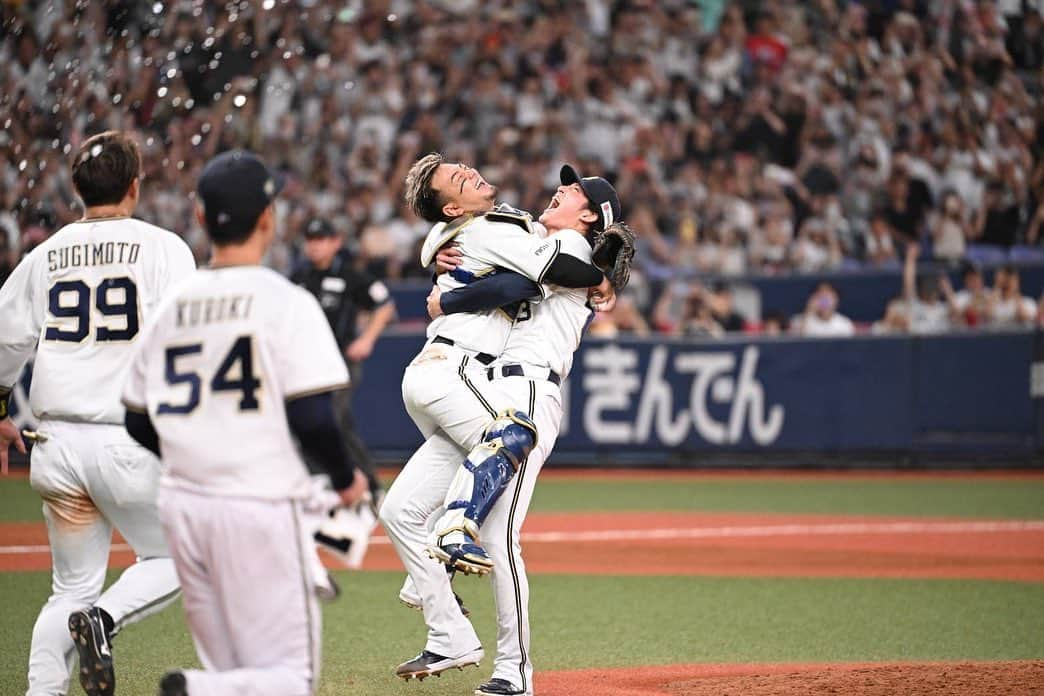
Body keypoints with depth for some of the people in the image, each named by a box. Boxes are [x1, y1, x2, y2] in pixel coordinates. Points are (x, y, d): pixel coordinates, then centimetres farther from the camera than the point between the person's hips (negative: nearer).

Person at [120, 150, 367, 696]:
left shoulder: (172, 307, 8)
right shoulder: (284, 302, -8)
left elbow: (139, 425, 12)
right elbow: (311, 417, -13)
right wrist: (346, 480, 5)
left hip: (182, 506, 6)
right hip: (260, 507, -6)